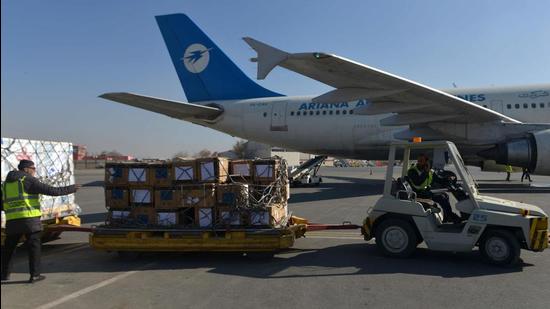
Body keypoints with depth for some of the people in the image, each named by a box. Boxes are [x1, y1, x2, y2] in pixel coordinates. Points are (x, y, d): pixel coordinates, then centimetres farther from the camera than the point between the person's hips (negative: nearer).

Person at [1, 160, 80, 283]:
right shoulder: (28, 180, -4)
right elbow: (51, 190, -11)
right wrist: (70, 189, -5)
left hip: (12, 220, 6)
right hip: (29, 219, -6)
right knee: (34, 246, 1)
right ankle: (34, 275, 0)